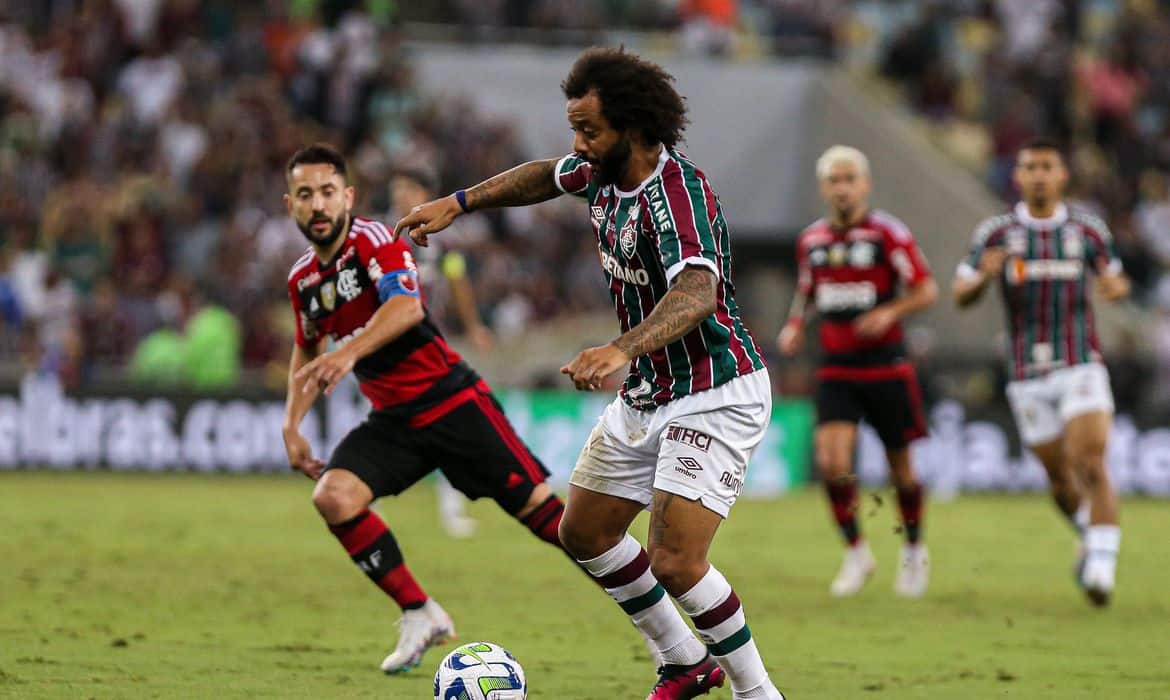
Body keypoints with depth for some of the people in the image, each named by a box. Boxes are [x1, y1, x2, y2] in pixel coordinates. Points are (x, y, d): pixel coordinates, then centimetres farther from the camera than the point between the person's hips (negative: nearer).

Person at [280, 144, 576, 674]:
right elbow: (308, 352, 25)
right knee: (333, 496, -18)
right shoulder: (302, 278, 7)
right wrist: (292, 424, 13)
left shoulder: (373, 239, -14)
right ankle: (420, 617, -6)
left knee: (538, 508, -11)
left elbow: (407, 306, -34)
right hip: (392, 419, 6)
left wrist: (349, 353, -48)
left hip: (450, 399, -6)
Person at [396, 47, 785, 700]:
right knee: (585, 531, 17)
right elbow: (549, 175, 25)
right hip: (647, 396, 10)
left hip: (715, 396, -10)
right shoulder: (604, 172, -1)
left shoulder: (676, 193, -28)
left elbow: (696, 292, -47)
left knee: (676, 563, -20)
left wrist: (622, 349, -62)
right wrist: (458, 203, 25)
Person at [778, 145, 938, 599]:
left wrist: (889, 312, -24)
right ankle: (855, 552, 2)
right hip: (835, 369, 3)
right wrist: (793, 328, 4)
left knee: (899, 464, 6)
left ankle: (914, 551, 28)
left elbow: (927, 290, -8)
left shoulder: (888, 233, -8)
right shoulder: (811, 240, 8)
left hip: (885, 365, -3)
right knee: (831, 460, -14)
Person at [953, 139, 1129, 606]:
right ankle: (1091, 537, 37)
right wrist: (983, 277, -20)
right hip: (1027, 372, 1)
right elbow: (961, 295, 3)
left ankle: (1101, 566, -19)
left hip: (1080, 365, -1)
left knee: (1091, 466, -18)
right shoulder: (996, 234, 1)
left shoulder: (1087, 230, 2)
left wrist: (1116, 287, -10)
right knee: (1060, 476, 9)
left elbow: (1115, 279, 15)